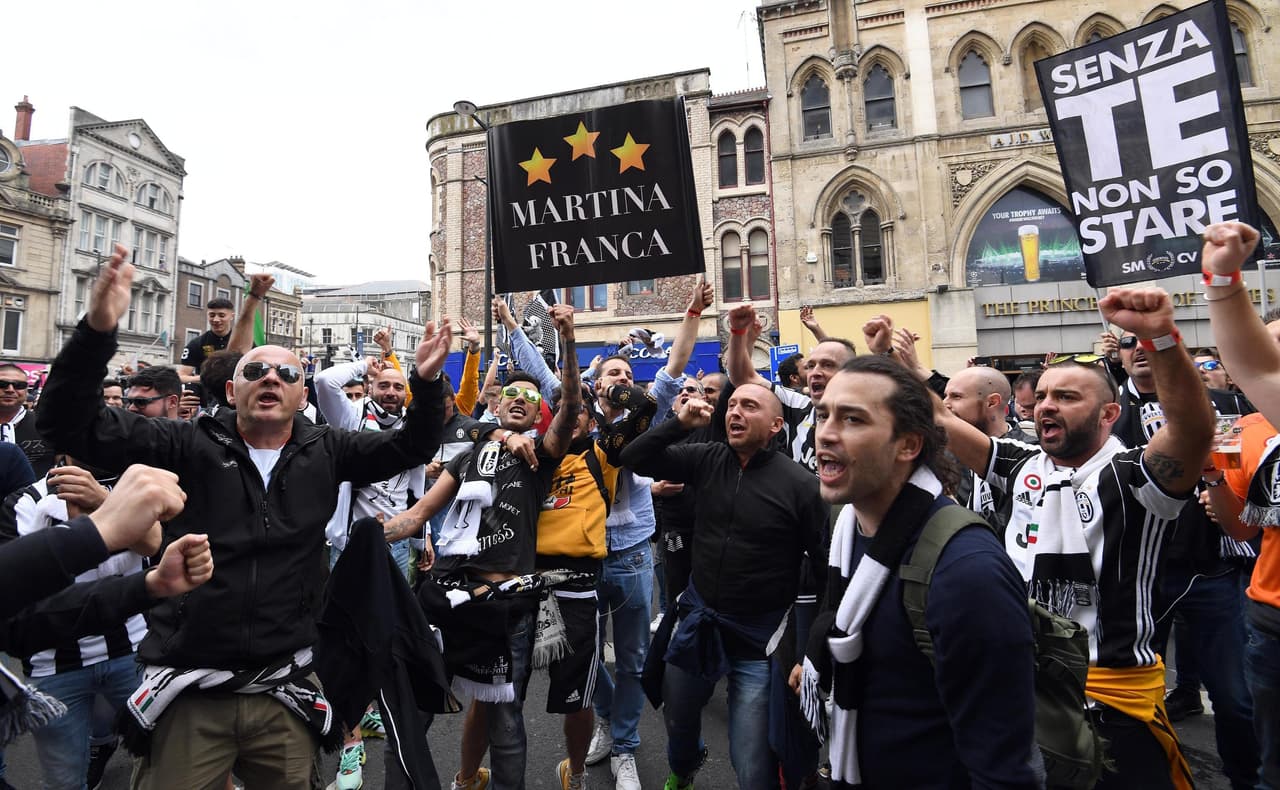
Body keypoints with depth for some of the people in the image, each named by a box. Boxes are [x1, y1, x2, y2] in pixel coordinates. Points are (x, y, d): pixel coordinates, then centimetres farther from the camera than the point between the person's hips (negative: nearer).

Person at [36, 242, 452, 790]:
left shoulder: (325, 453, 2)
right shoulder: (189, 447, -3)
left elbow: (411, 447, 2)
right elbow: (71, 424, -7)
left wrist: (425, 381, -16)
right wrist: (97, 331, -24)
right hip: (186, 693, -1)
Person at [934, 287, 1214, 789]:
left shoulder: (1130, 477, -14)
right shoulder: (1024, 467, 3)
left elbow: (1193, 429, -33)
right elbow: (940, 420, 2)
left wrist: (1160, 336, -47)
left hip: (1113, 697, -5)